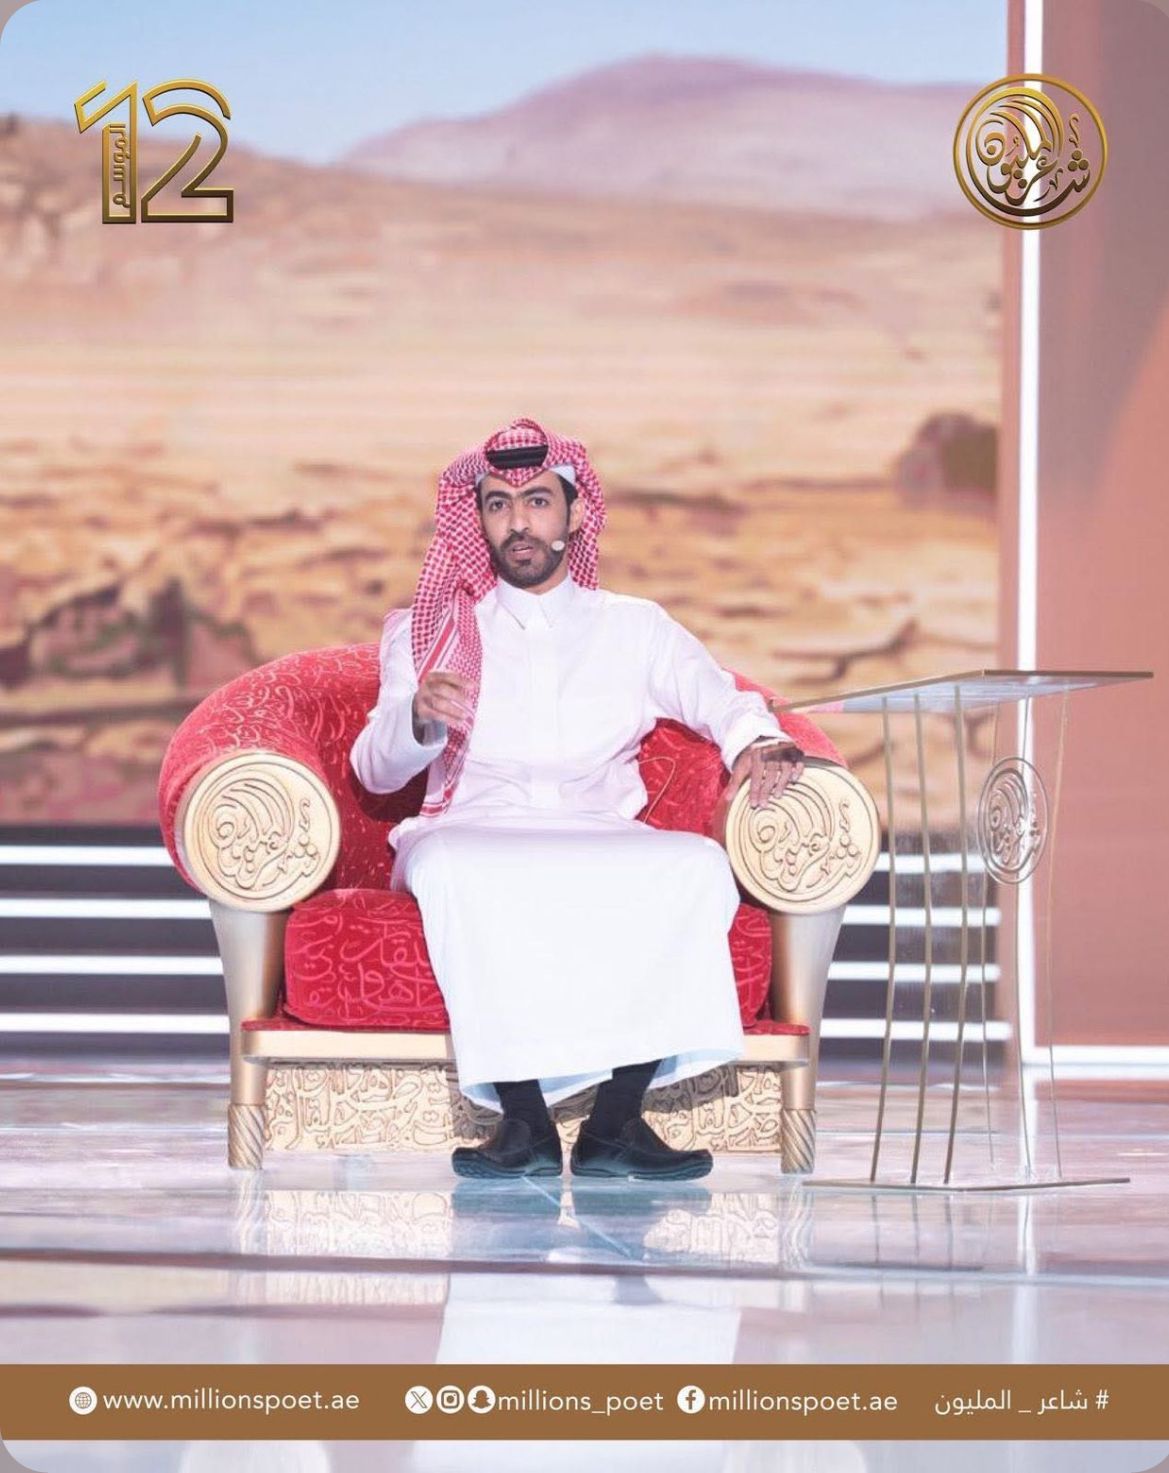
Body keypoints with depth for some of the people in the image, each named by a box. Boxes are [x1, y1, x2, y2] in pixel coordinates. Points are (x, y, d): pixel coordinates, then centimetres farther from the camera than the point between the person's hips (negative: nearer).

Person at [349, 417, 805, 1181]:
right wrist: (418, 718, -16)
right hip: (474, 838, -1)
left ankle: (616, 1120, -33)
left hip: (606, 848, 1)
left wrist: (755, 744, -17)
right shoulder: (428, 631, 18)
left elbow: (723, 700, 8)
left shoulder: (636, 628, 21)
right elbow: (375, 768, 8)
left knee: (699, 863, -32)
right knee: (447, 868, -38)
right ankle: (524, 1118, -37)